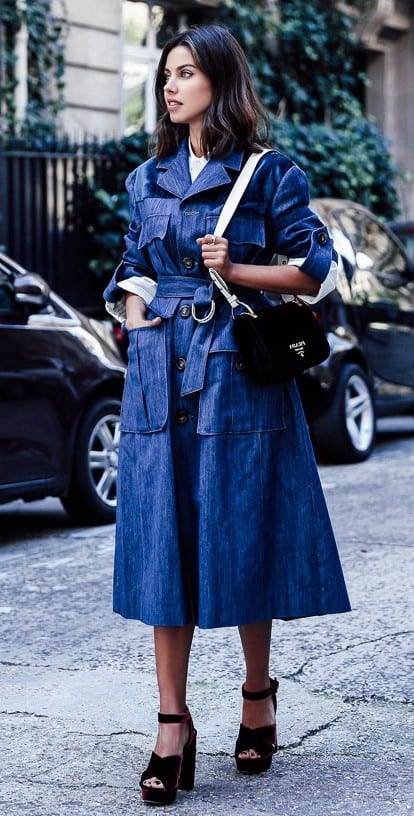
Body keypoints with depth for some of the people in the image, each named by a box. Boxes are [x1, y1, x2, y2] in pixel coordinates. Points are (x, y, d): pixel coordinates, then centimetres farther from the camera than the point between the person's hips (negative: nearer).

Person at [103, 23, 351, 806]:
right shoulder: (148, 179, 14)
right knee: (163, 541, -2)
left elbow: (314, 270, -1)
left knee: (244, 536, 3)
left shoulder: (266, 174, 0)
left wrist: (235, 271, -11)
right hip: (161, 376, 4)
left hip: (240, 375, -4)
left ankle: (258, 695, 23)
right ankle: (173, 728, 1)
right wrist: (136, 317, 3)